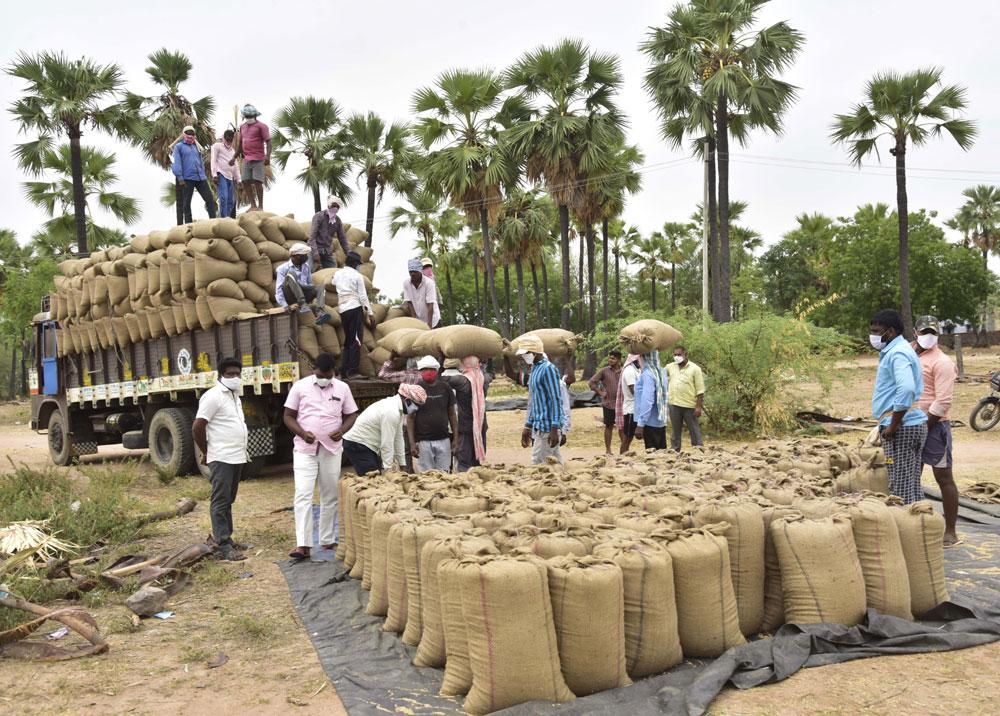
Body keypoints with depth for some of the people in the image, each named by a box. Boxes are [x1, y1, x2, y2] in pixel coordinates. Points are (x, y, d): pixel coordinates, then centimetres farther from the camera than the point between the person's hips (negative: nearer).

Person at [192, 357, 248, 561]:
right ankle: (223, 547, -7)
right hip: (221, 458, -9)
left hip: (237, 457, 9)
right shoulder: (213, 396, -12)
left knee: (228, 500, 15)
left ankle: (225, 538, 23)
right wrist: (206, 453, -5)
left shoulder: (234, 396, 16)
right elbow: (197, 428, -15)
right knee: (220, 502, -7)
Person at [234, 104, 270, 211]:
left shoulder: (261, 126, -2)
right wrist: (234, 157, 24)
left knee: (257, 182, -10)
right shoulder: (242, 127, 19)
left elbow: (268, 142, -9)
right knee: (246, 182, 3)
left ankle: (260, 206, -5)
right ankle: (253, 205, 11)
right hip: (246, 160, 7)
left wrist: (267, 156, -22)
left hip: (258, 159, -7)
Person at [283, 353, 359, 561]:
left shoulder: (342, 388, 4)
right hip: (305, 449, -2)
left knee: (330, 496, 9)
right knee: (303, 495, -10)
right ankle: (303, 544, -10)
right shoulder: (300, 386, -1)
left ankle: (328, 540, 20)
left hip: (331, 449, 2)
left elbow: (351, 415, 9)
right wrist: (302, 433, -16)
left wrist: (341, 430, -11)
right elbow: (288, 416, 1)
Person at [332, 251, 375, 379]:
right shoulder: (357, 276, -4)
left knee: (348, 340, 13)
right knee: (356, 340, -5)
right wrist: (370, 312, -1)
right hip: (355, 308, -6)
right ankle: (352, 371, -11)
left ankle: (343, 371, 9)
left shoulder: (337, 274, 10)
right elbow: (363, 296, -5)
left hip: (342, 309, 6)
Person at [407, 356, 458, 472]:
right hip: (423, 441, -2)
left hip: (444, 440, 2)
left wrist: (455, 439, 5)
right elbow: (410, 418, 0)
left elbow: (452, 414, 11)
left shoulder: (445, 388, 6)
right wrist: (412, 442, -6)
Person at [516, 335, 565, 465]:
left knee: (538, 465, -7)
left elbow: (556, 400, -17)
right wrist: (528, 427, 21)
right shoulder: (534, 369, 15)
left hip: (547, 428, -9)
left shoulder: (548, 369, -13)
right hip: (538, 427, 9)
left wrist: (554, 429, -22)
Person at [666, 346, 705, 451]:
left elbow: (700, 390, -6)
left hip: (690, 406, -4)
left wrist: (699, 406, -12)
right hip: (674, 405, 4)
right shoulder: (670, 367, 8)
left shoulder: (695, 368, -4)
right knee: (675, 431, 12)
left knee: (694, 431, 4)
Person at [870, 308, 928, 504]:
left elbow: (906, 390, -28)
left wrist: (892, 426, -22)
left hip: (901, 429, -10)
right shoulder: (896, 351, 19)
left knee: (901, 488, -6)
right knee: (912, 486, 13)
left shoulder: (897, 353, -14)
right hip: (914, 425, 10)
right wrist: (887, 423, 20)